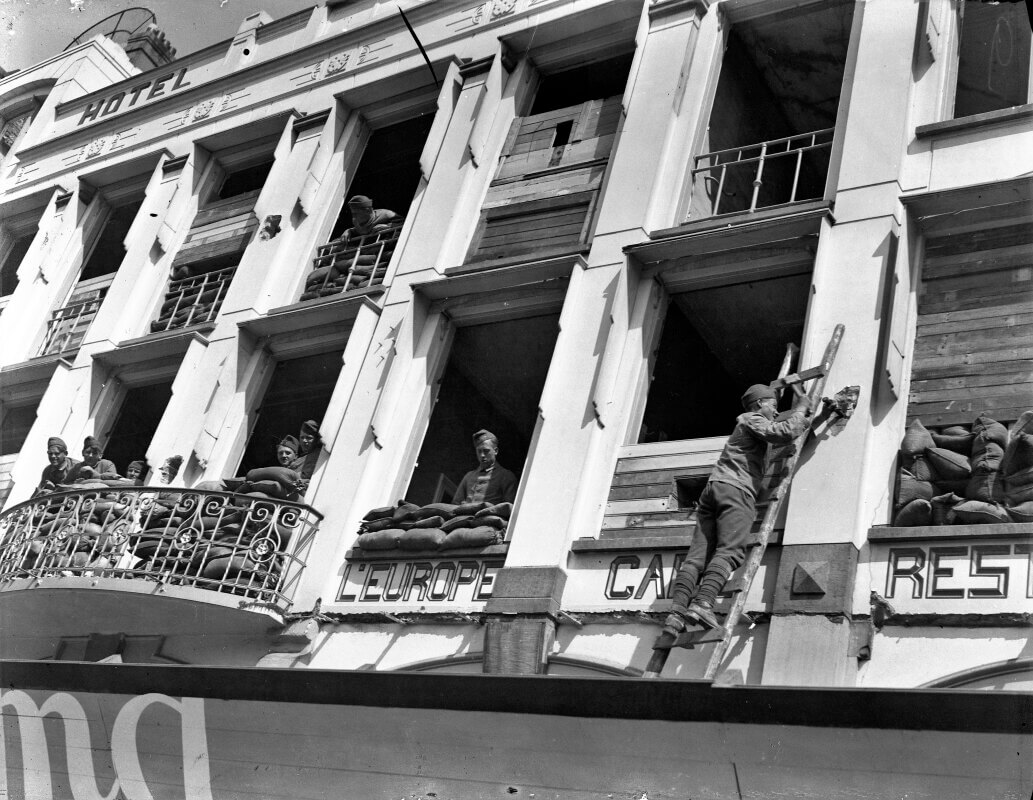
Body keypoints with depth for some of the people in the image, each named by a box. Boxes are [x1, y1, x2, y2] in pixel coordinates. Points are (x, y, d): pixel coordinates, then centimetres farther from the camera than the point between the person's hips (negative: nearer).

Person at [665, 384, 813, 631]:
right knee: (729, 551, -20)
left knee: (698, 554, -6)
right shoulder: (752, 420, 9)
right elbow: (784, 432, -9)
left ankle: (676, 612, -19)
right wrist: (800, 411, 6)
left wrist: (803, 421, 48)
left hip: (713, 487, 8)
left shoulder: (748, 425, 36)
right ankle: (702, 603, -38)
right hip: (736, 490, -8)